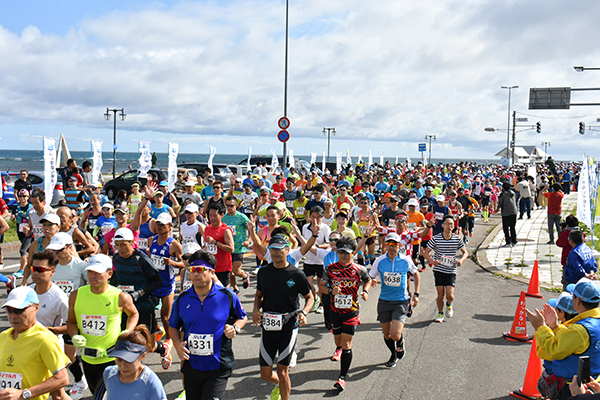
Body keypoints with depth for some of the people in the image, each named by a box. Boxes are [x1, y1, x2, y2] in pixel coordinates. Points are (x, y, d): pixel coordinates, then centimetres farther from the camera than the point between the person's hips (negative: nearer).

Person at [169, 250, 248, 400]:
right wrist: (178, 344, -4)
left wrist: (235, 328, -10)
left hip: (218, 367, -3)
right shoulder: (182, 300, 0)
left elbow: (242, 317, 10)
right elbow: (173, 327, 14)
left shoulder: (227, 296, -6)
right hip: (191, 365, 3)